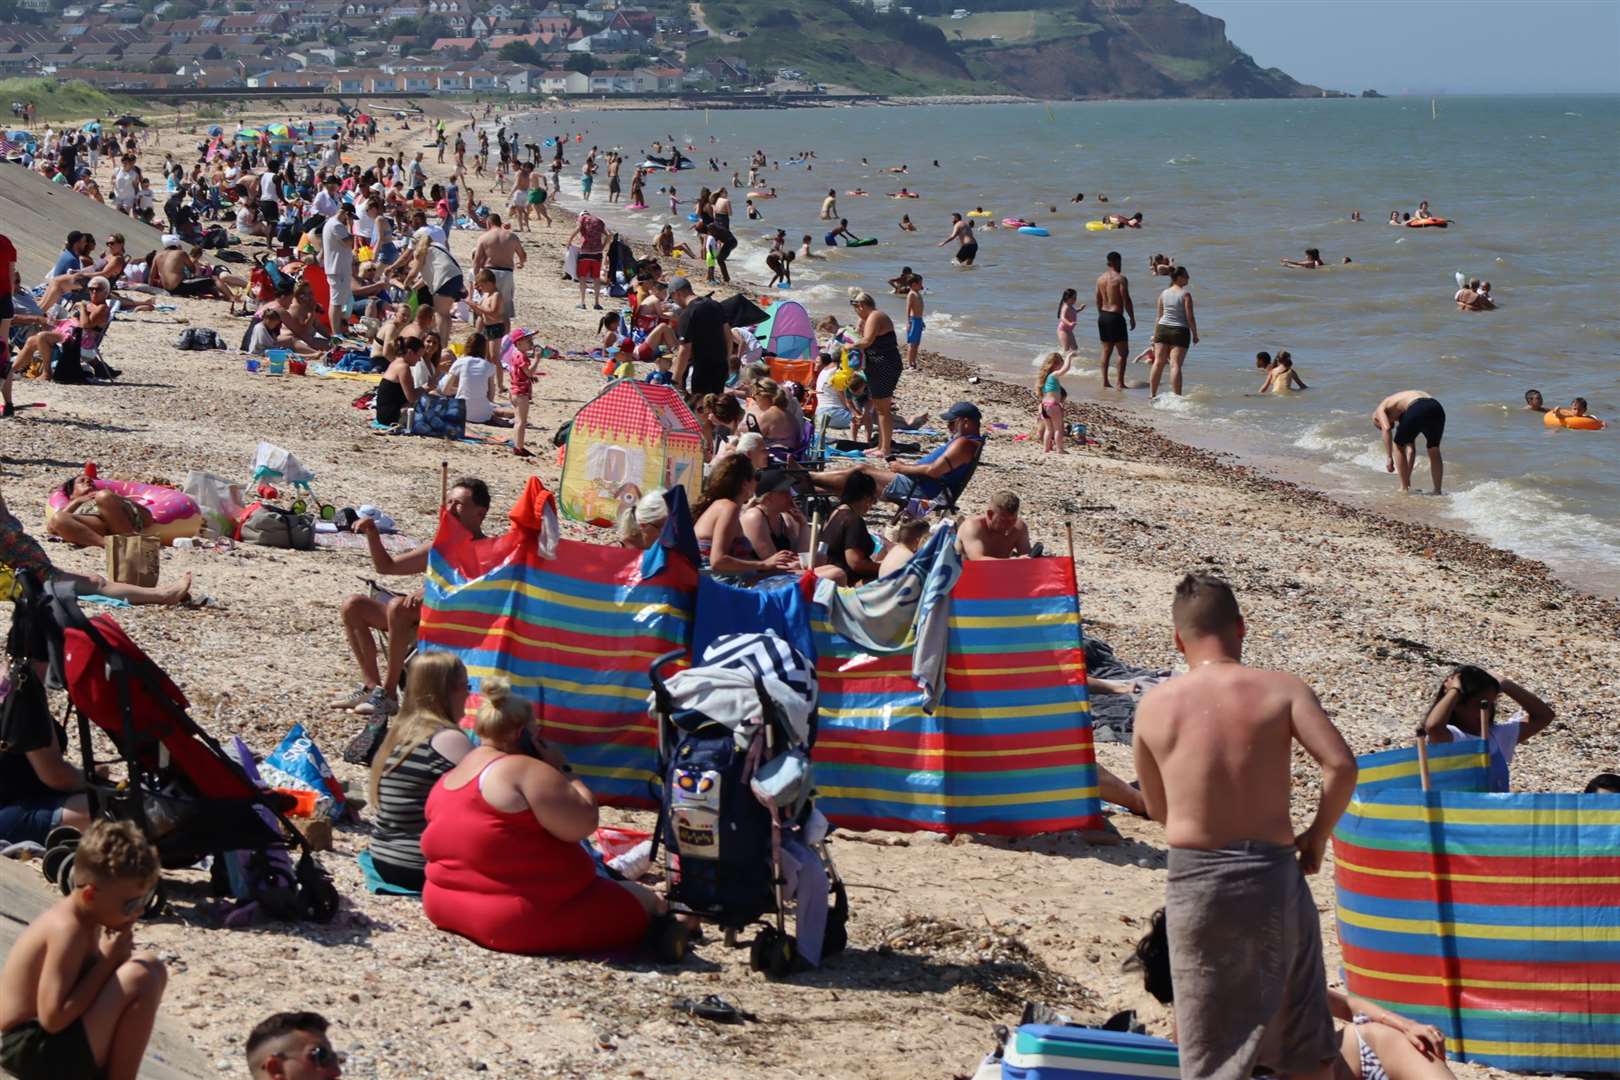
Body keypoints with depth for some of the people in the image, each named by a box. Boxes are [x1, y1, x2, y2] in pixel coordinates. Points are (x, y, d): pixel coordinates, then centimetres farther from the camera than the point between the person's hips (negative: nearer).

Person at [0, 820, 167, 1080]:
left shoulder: (83, 916, 5)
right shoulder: (68, 930, -23)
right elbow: (53, 1018, -27)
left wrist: (110, 960, -4)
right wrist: (107, 962, -22)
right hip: (34, 1052, -10)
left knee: (151, 968, 13)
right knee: (141, 978, -23)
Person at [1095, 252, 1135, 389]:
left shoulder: (1100, 279, 9)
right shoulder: (1120, 278, -12)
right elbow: (1126, 300, -14)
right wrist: (1132, 318, -7)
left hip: (1103, 316, 7)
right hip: (1116, 316, -7)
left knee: (1106, 350, 12)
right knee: (1123, 352, -1)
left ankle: (1105, 382, 11)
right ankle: (1120, 383, -5)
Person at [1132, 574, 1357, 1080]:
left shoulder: (1153, 706, 4)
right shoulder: (1280, 689, -2)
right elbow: (1341, 765, -13)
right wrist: (1318, 836, 1)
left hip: (1193, 878, 1)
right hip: (1271, 872, -1)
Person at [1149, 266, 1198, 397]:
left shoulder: (1163, 294, 6)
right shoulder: (1185, 294, -9)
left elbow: (1159, 317, 10)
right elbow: (1190, 318, -10)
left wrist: (1155, 335, 17)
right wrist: (1195, 335, 0)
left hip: (1162, 328, 4)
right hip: (1180, 331, -4)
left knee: (1158, 362, 8)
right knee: (1175, 364, -6)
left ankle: (1152, 394, 10)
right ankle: (1176, 396, -8)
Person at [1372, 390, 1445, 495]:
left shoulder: (1380, 409, 24)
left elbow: (1386, 429, 0)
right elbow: (1411, 450, 43)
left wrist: (1389, 457, -1)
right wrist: (1407, 477, 48)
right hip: (1437, 409, 6)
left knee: (1398, 446, 18)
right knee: (1434, 451, 28)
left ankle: (1404, 488, 19)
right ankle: (1437, 490, 27)